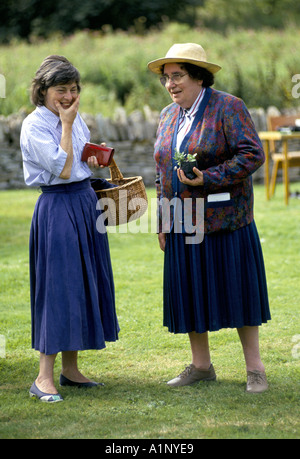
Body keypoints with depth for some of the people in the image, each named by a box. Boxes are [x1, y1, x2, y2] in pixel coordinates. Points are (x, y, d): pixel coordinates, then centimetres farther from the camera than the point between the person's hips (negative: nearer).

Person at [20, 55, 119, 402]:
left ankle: (70, 369, 19)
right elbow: (63, 169, -19)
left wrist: (94, 161, 3)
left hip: (87, 203, 8)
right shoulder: (34, 126, -12)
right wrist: (66, 125, -15)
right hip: (57, 208, -8)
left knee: (85, 285, 10)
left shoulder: (76, 119, 11)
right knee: (58, 285, -10)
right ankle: (44, 378, -7)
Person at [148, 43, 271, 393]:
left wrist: (207, 179, -22)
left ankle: (254, 368, 8)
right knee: (190, 291, 7)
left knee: (238, 290, 0)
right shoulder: (168, 116, 12)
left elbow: (253, 154, -15)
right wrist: (163, 223, 12)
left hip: (224, 217, -6)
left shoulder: (228, 107, -7)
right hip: (184, 225, 6)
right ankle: (201, 366, 19)